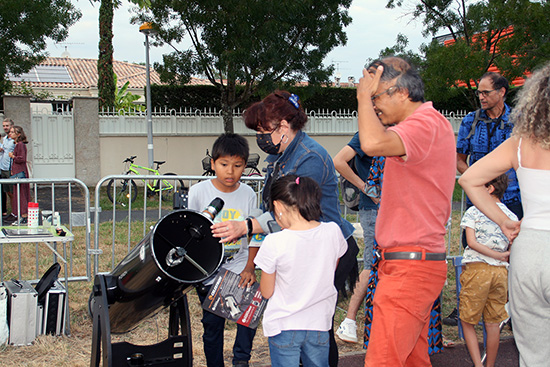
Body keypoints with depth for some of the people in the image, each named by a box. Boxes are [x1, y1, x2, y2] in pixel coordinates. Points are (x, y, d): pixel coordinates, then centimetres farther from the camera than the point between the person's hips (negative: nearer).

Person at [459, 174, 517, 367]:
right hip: (501, 272, 4)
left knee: (467, 321, 5)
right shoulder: (512, 217, 11)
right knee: (493, 324, 11)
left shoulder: (474, 211, 0)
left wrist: (499, 256, -7)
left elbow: (472, 242, -10)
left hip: (477, 269, -4)